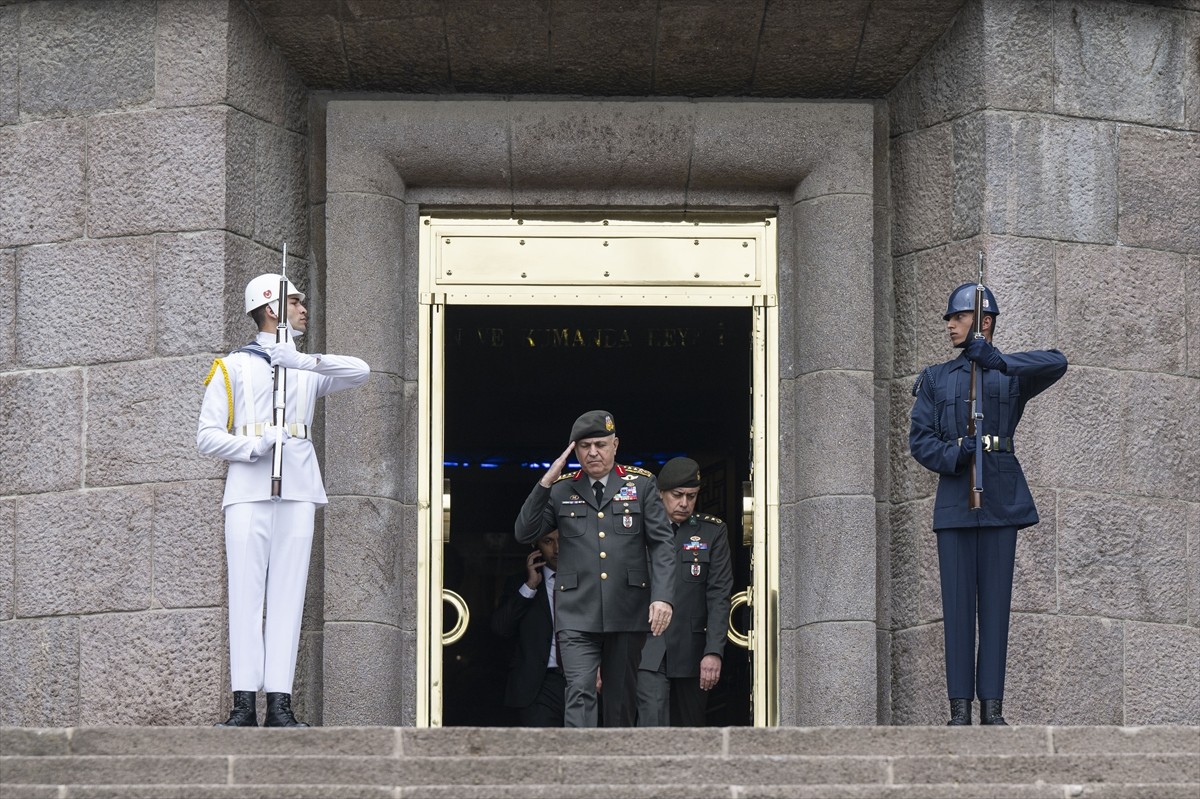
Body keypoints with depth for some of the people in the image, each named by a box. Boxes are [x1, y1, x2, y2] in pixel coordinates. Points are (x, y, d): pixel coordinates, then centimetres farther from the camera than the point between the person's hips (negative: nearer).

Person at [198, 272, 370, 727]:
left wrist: (305, 361, -14)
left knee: (288, 595, -3)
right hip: (247, 490, -2)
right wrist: (256, 446, -12)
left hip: (298, 492, 2)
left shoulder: (309, 370, 19)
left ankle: (280, 702, -7)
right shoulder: (232, 367, 12)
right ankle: (244, 703, -11)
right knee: (245, 593, -8)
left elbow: (360, 372, -1)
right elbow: (208, 436, 5)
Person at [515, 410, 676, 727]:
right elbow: (525, 533, 3)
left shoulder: (641, 484, 8)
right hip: (577, 614, -1)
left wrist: (662, 597, -12)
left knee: (622, 698, 8)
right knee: (580, 692, -15)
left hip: (627, 613, 1)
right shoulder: (561, 490, 10)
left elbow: (661, 544, 2)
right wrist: (545, 483, -6)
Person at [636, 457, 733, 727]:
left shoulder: (713, 532, 7)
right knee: (653, 723, -17)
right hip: (649, 651, -2)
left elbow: (719, 596, 1)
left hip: (691, 652, 2)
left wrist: (714, 652, -10)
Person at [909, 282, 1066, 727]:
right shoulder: (935, 379, 14)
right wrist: (955, 455, -16)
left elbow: (1057, 364, -13)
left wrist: (998, 360, -27)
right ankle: (960, 708, -2)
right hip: (954, 498, 1)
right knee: (957, 602, -3)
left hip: (1001, 498, -1)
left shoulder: (1012, 374, 9)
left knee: (996, 601, -1)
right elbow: (919, 440, 5)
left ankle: (992, 707, 0)